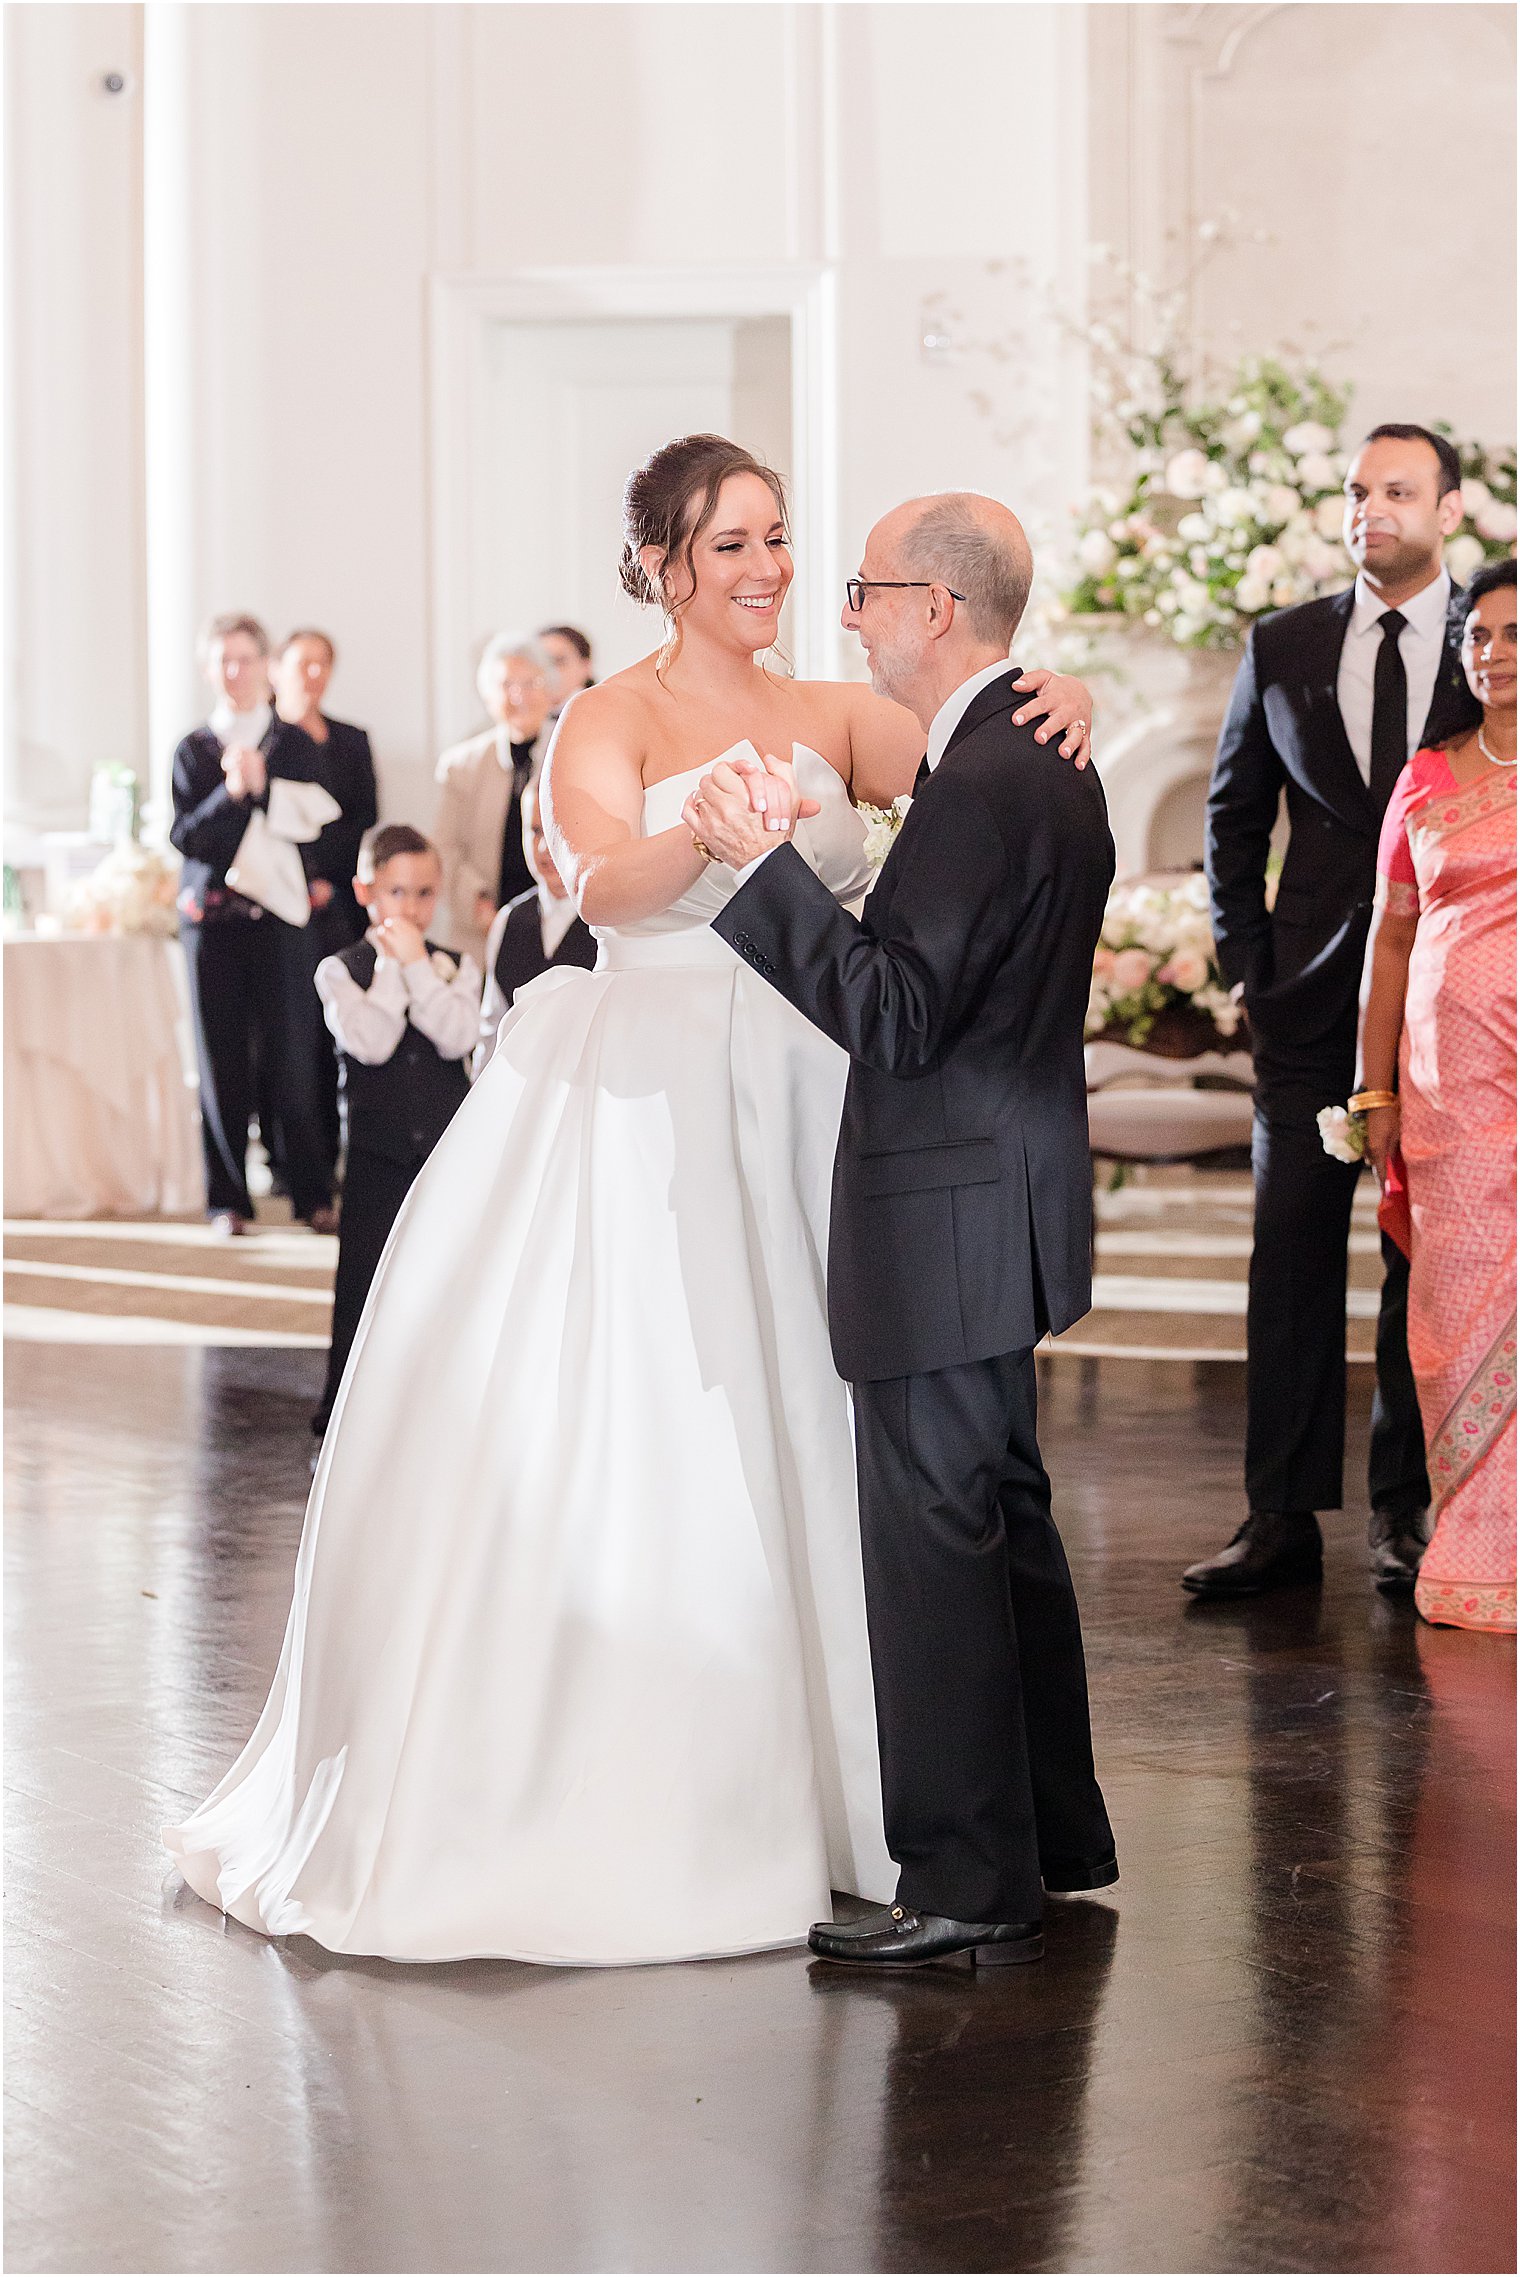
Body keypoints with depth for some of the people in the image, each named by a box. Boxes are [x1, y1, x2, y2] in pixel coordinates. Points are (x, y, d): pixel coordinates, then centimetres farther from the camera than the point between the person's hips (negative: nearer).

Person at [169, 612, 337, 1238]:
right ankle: (228, 1199, 6)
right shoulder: (193, 749, 9)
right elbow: (185, 836, -1)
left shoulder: (295, 745, 7)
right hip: (212, 919, 1)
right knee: (222, 1062, 1)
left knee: (288, 1057, -4)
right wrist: (229, 793, -15)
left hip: (280, 918, -1)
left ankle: (312, 1194, 3)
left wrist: (262, 786, -13)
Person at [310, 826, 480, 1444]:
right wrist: (392, 966, -13)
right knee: (361, 1289, 0)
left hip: (448, 1149, 2)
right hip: (376, 1155, -2)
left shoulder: (456, 968, 4)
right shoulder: (340, 970, -2)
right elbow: (371, 1043, -18)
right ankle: (340, 1426, 7)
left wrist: (416, 965, -13)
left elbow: (456, 1037, -15)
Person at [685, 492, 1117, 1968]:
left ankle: (968, 1888, 2)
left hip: (948, 1224, -11)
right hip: (1005, 1198, 11)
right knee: (1000, 1526, 18)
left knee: (936, 1543, -4)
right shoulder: (1042, 757, 12)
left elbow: (896, 1017, -23)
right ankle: (1052, 1839, 29)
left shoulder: (981, 784, -20)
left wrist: (765, 865, -22)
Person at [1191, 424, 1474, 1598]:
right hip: (1314, 993, 1)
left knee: (1428, 1255, 4)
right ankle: (1283, 1515, 2)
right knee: (1293, 1248, -1)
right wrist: (1247, 958, 6)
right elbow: (1235, 813, 15)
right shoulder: (1283, 647, 9)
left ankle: (1408, 1504, 14)